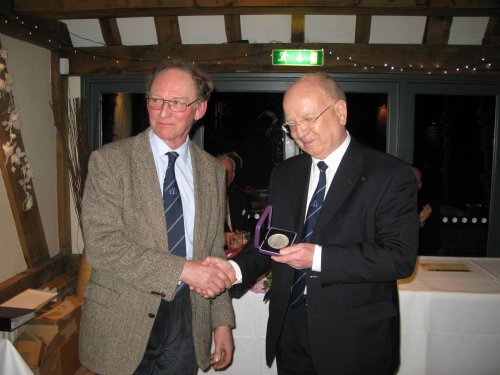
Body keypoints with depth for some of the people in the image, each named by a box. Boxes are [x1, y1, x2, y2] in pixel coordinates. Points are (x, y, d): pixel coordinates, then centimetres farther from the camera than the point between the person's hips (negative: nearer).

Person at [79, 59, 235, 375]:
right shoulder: (109, 160, -9)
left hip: (188, 324, 3)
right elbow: (101, 244, -18)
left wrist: (222, 321, 6)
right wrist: (183, 270, -23)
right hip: (123, 324, -2)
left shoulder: (212, 171, 4)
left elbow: (215, 253, 7)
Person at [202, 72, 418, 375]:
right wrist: (236, 269, -9)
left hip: (355, 339, -4)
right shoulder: (285, 174, 7)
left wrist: (318, 258, -25)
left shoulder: (391, 174, -11)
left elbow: (401, 256, -17)